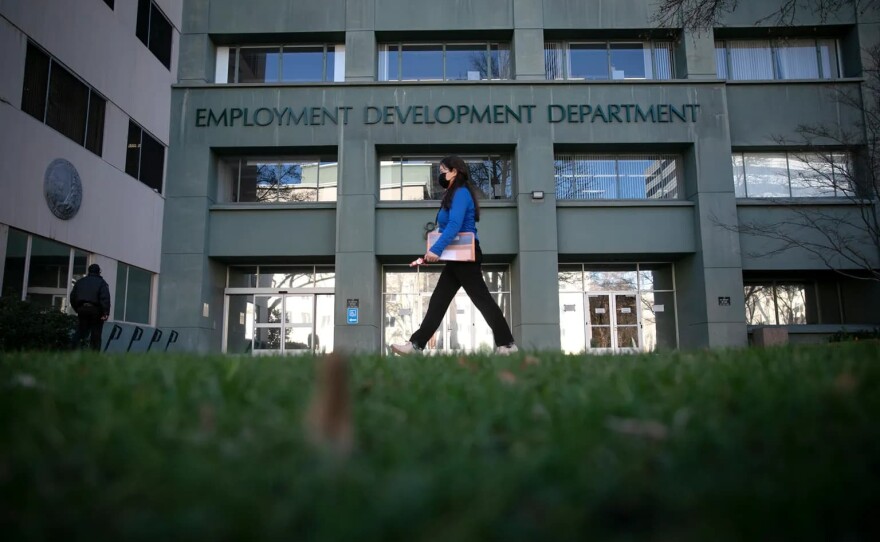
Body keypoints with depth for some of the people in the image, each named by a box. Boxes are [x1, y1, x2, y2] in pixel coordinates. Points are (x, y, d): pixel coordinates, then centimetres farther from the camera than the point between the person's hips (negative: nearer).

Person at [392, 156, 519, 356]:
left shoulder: (461, 193, -12)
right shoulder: (454, 195, 20)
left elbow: (454, 225, -24)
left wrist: (436, 249, -31)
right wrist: (432, 253, 14)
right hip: (458, 258, 10)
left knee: (483, 300, -5)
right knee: (438, 302, 7)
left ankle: (507, 344, 2)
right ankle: (416, 344, 8)